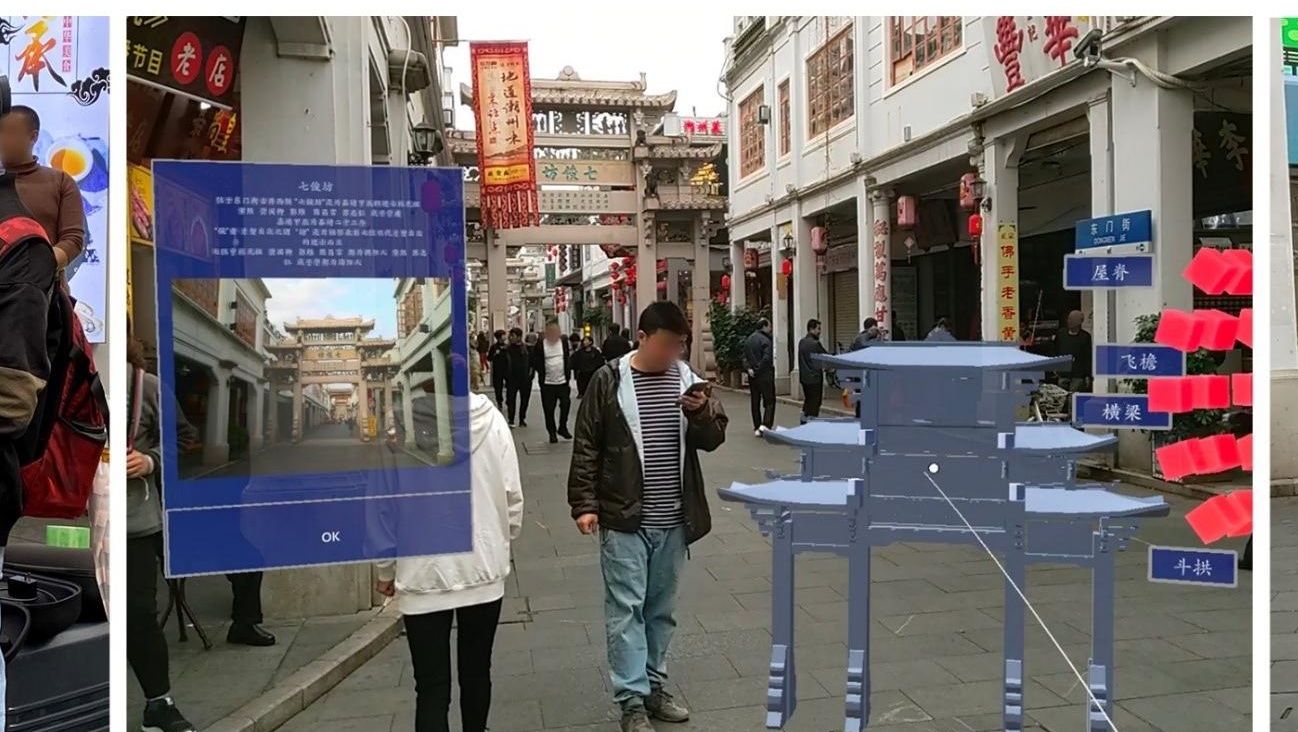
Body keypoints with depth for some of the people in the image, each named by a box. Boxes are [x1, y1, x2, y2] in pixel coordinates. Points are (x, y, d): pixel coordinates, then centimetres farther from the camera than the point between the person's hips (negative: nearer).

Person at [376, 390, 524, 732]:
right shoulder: (492, 419, -8)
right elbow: (512, 493, -3)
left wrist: (384, 569, 5)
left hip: (425, 574, -3)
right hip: (485, 568, 3)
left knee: (432, 688, 6)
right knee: (476, 673, 20)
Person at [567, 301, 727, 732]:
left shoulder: (686, 377, 4)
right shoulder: (610, 381, -6)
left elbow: (713, 438, 6)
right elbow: (587, 448, -4)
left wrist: (702, 412, -15)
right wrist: (584, 504, -8)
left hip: (673, 520, 4)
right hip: (624, 520, -4)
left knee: (661, 609, 15)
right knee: (626, 609, -1)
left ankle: (654, 688, 28)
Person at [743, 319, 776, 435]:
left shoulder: (748, 340, 11)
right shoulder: (766, 340, -12)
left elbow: (745, 358, 6)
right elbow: (766, 358, -19)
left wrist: (749, 368, -5)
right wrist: (758, 369, -9)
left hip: (752, 376, 7)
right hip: (765, 376, -7)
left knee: (755, 402, 11)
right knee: (769, 401, -1)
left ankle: (757, 428, 14)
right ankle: (765, 425, -13)